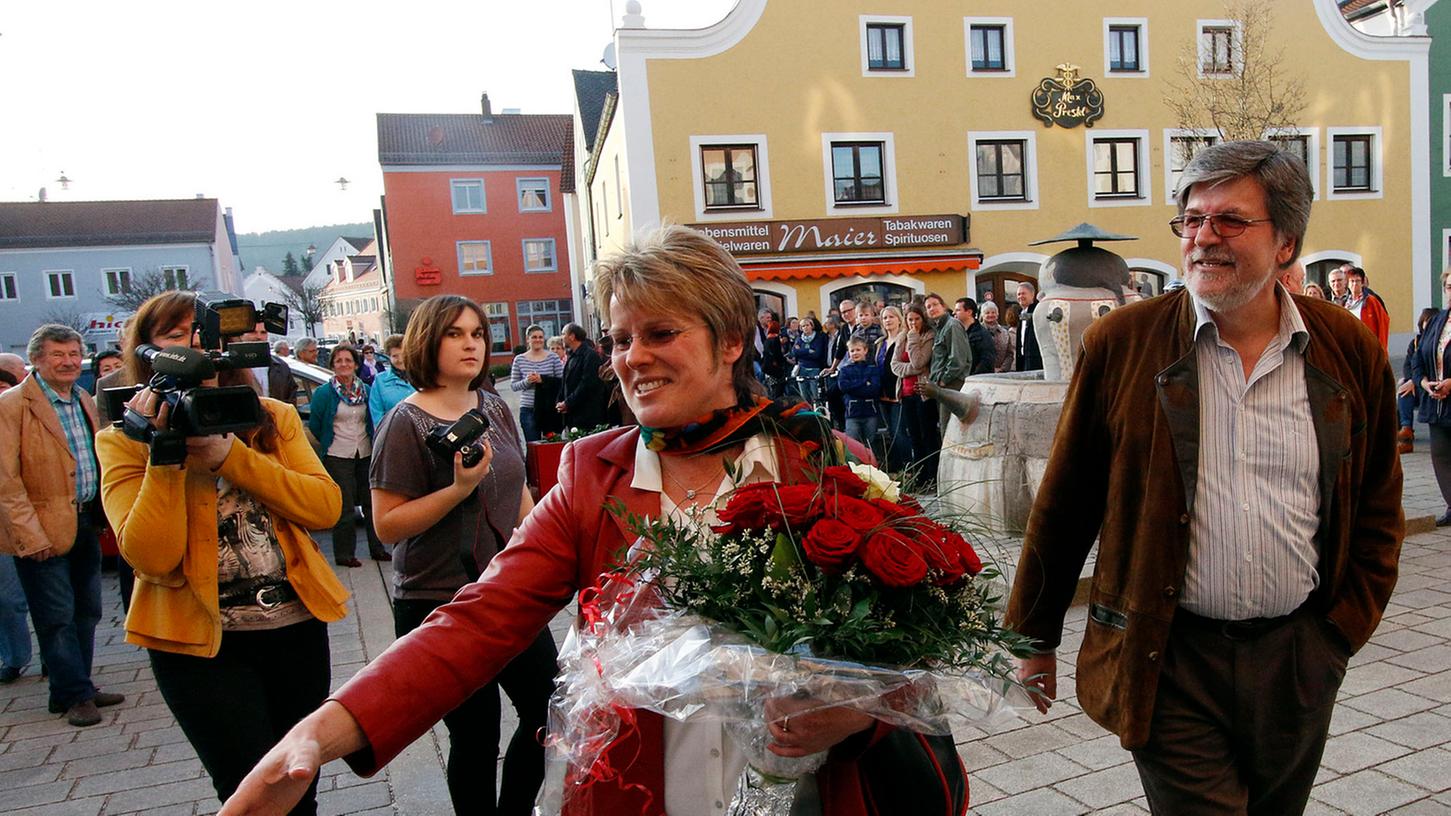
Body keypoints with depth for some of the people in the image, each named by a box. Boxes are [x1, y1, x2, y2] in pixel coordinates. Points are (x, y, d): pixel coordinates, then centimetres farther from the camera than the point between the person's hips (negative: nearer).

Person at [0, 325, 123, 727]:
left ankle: (77, 689, 26)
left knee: (86, 612, 14)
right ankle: (74, 695, 11)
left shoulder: (85, 401, 11)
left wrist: (101, 513, 11)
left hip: (86, 523, 7)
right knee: (57, 617, 1)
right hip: (44, 529, -7)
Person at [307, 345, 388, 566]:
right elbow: (314, 426, 2)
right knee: (345, 507, -2)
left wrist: (375, 444, 11)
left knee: (371, 503, 9)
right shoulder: (324, 393, -5)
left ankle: (377, 549, 19)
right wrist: (327, 444, 9)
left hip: (365, 454, 4)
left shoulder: (366, 390, 7)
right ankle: (344, 554, 8)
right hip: (338, 457, -4)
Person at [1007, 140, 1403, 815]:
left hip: (1299, 658, 4)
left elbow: (1377, 509, 11)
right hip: (1169, 659, -3)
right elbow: (1063, 505, -2)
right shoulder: (1121, 344, -7)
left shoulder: (1351, 352, 1)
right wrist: (1034, 637, 2)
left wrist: (1342, 632, 3)